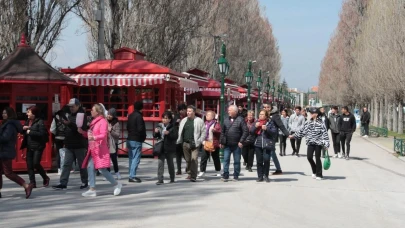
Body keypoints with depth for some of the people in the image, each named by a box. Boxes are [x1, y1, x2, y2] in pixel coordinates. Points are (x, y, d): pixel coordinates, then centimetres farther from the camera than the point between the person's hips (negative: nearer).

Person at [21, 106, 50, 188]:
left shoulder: (40, 122, -10)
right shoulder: (28, 121, 12)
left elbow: (42, 134, -20)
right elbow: (24, 132, 18)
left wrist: (30, 132, -18)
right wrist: (23, 128, -4)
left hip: (38, 147, -7)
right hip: (29, 147, 7)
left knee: (36, 163, -10)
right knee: (29, 165, 3)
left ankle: (45, 178, 13)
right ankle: (32, 183, 9)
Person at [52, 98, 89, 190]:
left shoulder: (82, 115, -8)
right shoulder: (69, 115, 14)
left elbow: (82, 129, -21)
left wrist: (70, 124, -30)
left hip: (79, 145, -6)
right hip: (69, 145, 6)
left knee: (82, 165, 4)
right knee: (66, 164, 1)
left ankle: (85, 182, 17)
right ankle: (63, 183, 0)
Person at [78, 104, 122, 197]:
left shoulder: (103, 121, -9)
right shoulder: (94, 122, 19)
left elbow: (103, 135, -20)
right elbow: (89, 134, 23)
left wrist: (94, 138, -36)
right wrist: (82, 132, 7)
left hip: (100, 150, -9)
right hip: (93, 149, 9)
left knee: (102, 169, -11)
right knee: (90, 168, 2)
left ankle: (116, 185, 4)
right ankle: (92, 190, 4)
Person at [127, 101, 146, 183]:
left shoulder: (130, 116, 12)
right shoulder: (139, 116, -14)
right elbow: (140, 129, -19)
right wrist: (144, 136, -3)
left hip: (130, 139, 8)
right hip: (137, 140, -8)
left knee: (131, 158, 12)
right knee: (136, 158, -6)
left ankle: (131, 175, 15)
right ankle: (132, 176, -9)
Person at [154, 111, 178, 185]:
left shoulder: (173, 127, -4)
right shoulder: (159, 126, 6)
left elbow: (175, 137, -11)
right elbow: (155, 136, 12)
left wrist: (169, 133, -24)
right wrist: (156, 132, -9)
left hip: (170, 148, -2)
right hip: (161, 147, 2)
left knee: (170, 163, 10)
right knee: (160, 163, -5)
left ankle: (172, 179, 24)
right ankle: (160, 179, -6)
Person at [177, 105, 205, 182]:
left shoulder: (199, 121, -1)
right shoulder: (183, 121, 13)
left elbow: (204, 131, -1)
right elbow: (180, 132, 16)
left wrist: (200, 141, -8)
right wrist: (179, 141, 5)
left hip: (194, 144, -5)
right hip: (185, 143, 5)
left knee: (194, 159, -12)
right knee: (188, 160, 10)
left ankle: (193, 176, -12)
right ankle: (191, 173, 25)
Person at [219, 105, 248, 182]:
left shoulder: (240, 120, -4)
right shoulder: (226, 120, 10)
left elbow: (245, 131, -8)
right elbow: (222, 132, 13)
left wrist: (241, 141, -13)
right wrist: (221, 142, 6)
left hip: (237, 145, -3)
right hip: (227, 145, 3)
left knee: (237, 161, 5)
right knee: (226, 160, -1)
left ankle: (236, 176, 13)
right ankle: (225, 176, 3)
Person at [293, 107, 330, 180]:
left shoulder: (320, 123, -7)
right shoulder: (308, 123, 8)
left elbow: (325, 133, -9)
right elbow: (302, 130, 16)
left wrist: (326, 144, -16)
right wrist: (294, 135, 16)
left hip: (318, 142, -4)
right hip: (310, 142, 4)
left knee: (317, 158, -1)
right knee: (309, 157, -4)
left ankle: (319, 174, 10)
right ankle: (314, 172, 18)